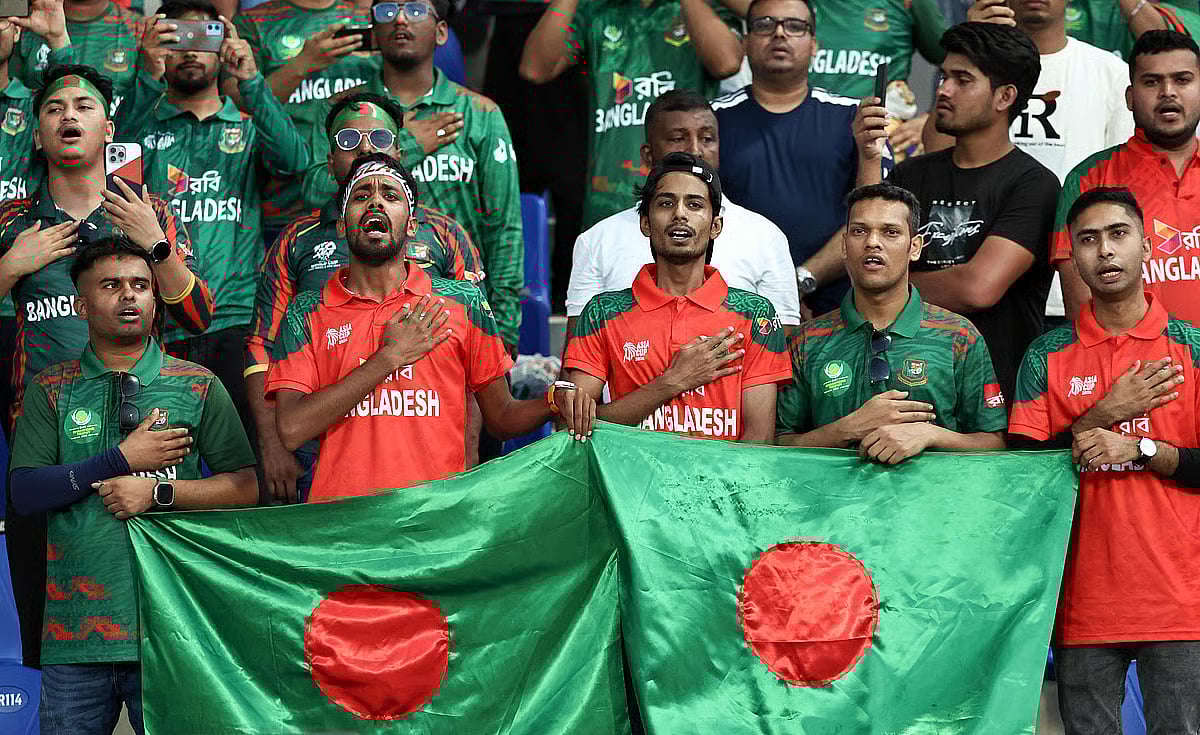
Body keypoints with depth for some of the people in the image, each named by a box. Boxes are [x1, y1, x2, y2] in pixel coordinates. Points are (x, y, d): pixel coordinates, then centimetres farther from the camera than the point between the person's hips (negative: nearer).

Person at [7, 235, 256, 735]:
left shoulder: (199, 387, 8)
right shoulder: (52, 390, 9)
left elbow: (245, 487, 3)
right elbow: (24, 493, -1)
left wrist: (158, 492, -10)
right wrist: (121, 460, -8)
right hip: (75, 627, 1)